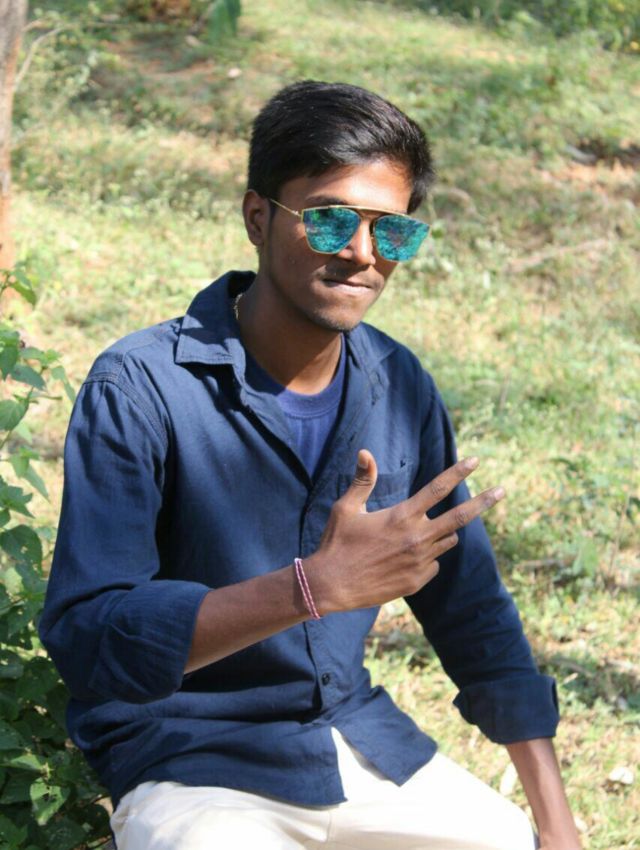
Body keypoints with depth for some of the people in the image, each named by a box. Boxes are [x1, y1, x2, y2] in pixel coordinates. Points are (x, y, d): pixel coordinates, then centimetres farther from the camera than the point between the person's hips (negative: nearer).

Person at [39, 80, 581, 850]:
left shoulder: (399, 388, 1)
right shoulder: (139, 390, -18)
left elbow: (471, 612, 8)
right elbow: (84, 636, -26)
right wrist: (318, 586, -35)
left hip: (357, 738, 6)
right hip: (185, 762, -6)